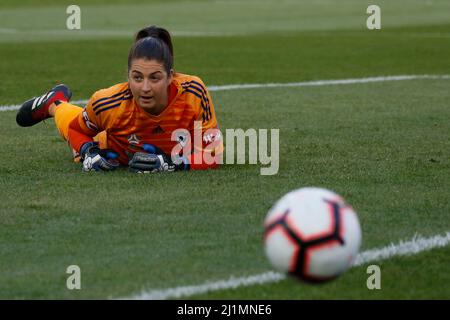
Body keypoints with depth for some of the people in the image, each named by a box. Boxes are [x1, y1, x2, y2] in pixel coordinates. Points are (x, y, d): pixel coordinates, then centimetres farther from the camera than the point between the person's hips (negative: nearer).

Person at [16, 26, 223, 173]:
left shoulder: (193, 93, -45)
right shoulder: (108, 103, -41)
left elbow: (213, 154, -35)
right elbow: (76, 128, -18)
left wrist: (171, 163, -49)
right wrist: (88, 153, -36)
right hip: (117, 152, -1)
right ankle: (56, 103, 59)